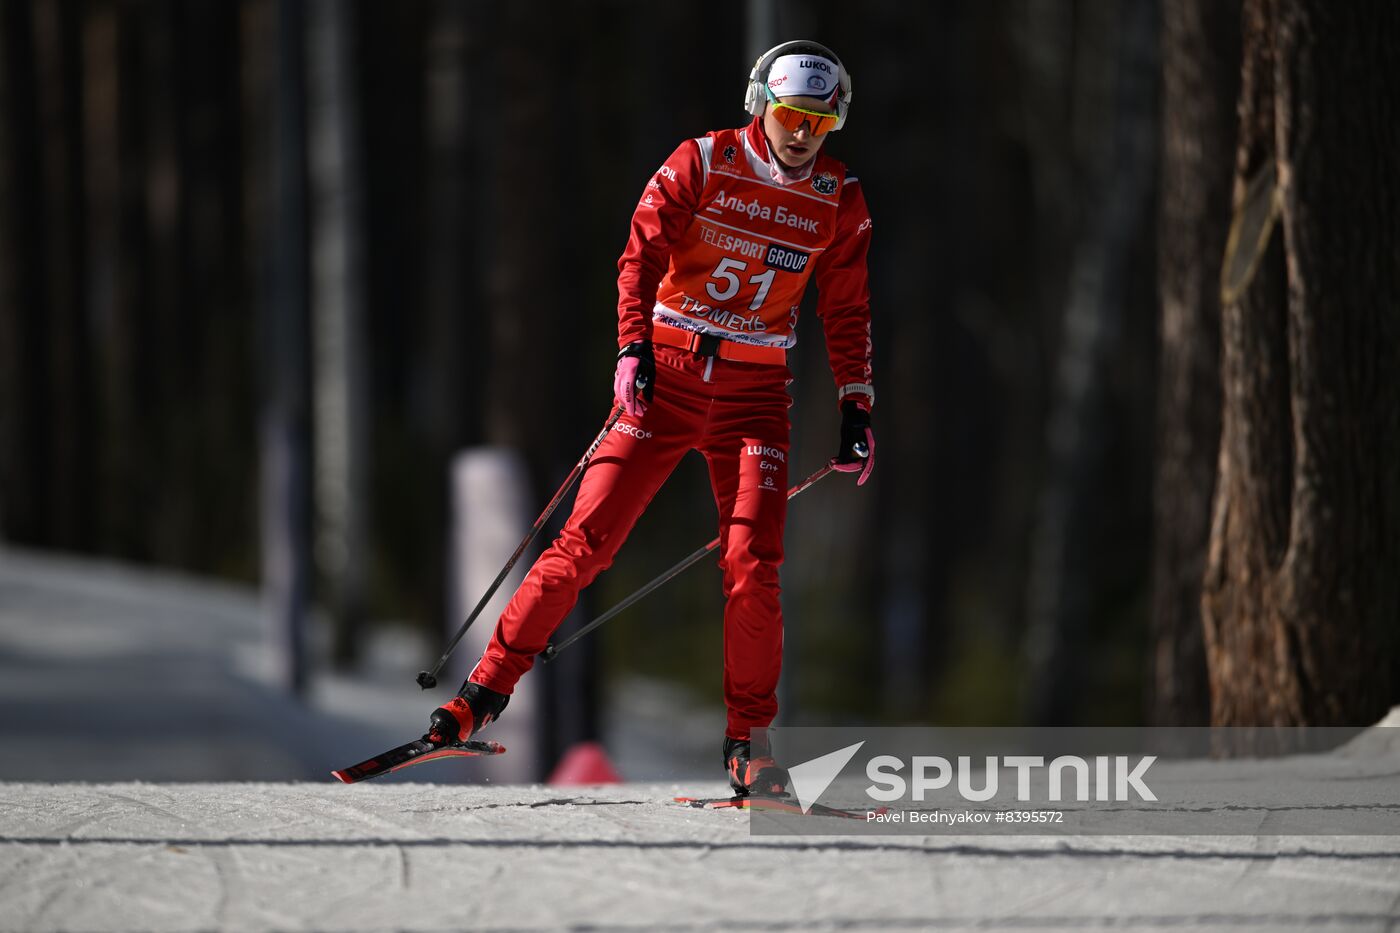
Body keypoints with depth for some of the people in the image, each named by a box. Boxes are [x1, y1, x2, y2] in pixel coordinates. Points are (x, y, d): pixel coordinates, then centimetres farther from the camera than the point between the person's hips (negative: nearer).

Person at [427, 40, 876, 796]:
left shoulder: (839, 201, 5)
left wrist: (856, 408, 7)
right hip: (667, 373, -1)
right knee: (586, 539, -9)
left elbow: (846, 310, 13)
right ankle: (486, 688, -1)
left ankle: (746, 741, 1)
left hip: (754, 393, 1)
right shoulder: (702, 164, -3)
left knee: (753, 564, -13)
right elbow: (643, 253, -7)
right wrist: (633, 347, -20)